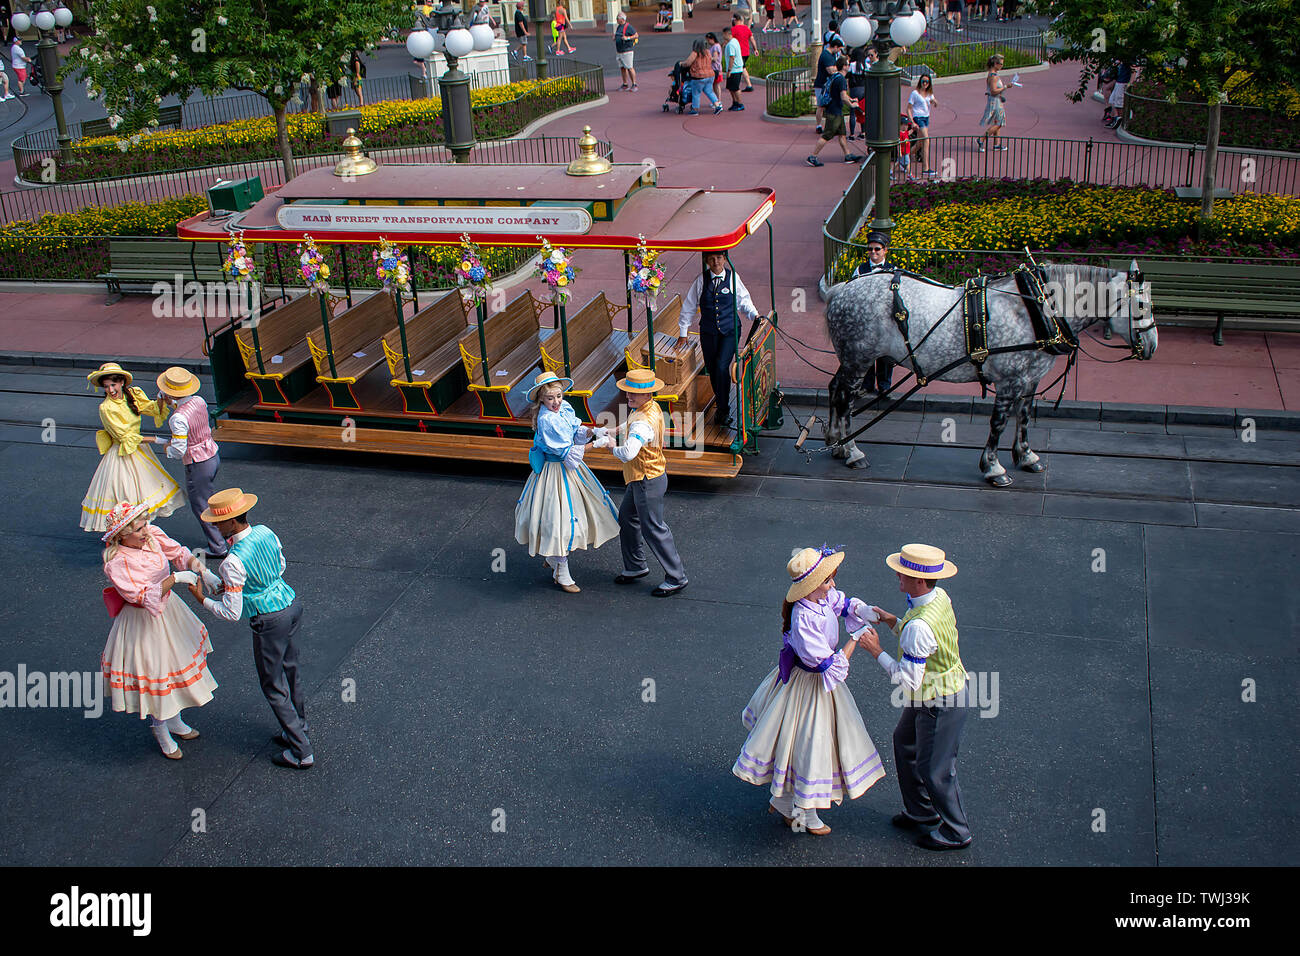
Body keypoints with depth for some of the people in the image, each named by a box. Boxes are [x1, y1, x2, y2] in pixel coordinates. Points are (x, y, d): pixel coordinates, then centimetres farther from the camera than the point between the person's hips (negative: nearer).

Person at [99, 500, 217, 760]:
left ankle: (174, 719, 44)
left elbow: (180, 553, -6)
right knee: (153, 673, 7)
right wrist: (174, 578, -36)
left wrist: (203, 571, -23)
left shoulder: (152, 536, -11)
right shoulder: (116, 563, -27)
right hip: (142, 621, -7)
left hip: (168, 610, 7)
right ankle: (160, 732, 30)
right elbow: (142, 596, -30)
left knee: (174, 665, 21)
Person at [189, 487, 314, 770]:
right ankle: (298, 730, 42)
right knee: (290, 674, 25)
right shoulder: (264, 532, -5)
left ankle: (301, 753, 16)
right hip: (292, 606, 8)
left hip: (270, 622, -8)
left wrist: (202, 599, -2)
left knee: (274, 687, 9)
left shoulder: (233, 562, -26)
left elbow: (231, 613, -19)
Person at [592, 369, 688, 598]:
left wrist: (613, 447, -21)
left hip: (648, 482, -10)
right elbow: (624, 428, 20)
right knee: (626, 518, 22)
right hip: (640, 478, 10)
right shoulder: (651, 407, 2)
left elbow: (628, 454, -42)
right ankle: (635, 567, 37)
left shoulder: (643, 422, -30)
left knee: (653, 529, 0)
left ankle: (676, 578, 12)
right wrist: (598, 441, 17)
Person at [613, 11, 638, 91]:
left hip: (627, 50, -8)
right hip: (619, 51, 8)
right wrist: (615, 38, 7)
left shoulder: (628, 27, -11)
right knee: (622, 68, 9)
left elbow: (636, 36, -12)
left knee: (629, 68, -7)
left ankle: (634, 84, -1)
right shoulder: (618, 27, 15)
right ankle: (625, 84, 15)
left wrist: (627, 38, -24)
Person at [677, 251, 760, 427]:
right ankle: (721, 405, 24)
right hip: (708, 332, 2)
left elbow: (743, 300, 11)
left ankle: (724, 410, -4)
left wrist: (754, 314, -6)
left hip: (730, 330, -2)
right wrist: (683, 333, 10)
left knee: (722, 366, -16)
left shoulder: (732, 277, -3)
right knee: (712, 369, 5)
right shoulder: (701, 280, -1)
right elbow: (689, 306, 7)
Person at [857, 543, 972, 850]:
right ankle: (921, 811, 43)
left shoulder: (919, 626, -35)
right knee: (904, 742, 25)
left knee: (934, 770, 8)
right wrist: (894, 622, -1)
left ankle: (956, 832, 30)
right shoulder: (940, 597, -6)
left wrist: (877, 652, -20)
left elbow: (909, 680, -29)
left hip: (939, 704, -10)